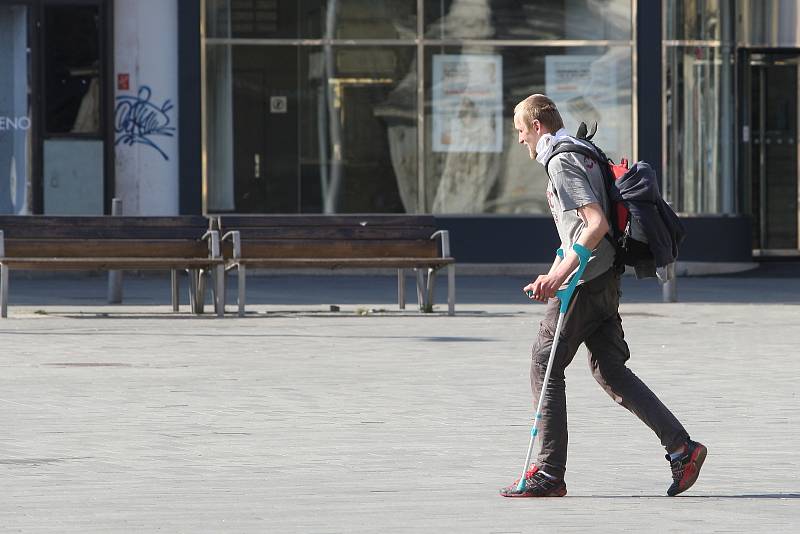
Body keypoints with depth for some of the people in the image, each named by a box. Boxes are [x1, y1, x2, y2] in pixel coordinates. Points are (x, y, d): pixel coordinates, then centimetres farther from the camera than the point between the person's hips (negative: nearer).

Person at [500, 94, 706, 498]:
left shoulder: (561, 162, -12)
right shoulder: (582, 152, 20)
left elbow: (597, 224, -22)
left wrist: (562, 272, -25)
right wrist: (552, 277, 23)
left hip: (585, 283, -10)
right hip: (605, 279, 10)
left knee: (544, 368, -2)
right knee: (610, 370, 10)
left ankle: (549, 473, -1)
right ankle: (680, 446, 3)